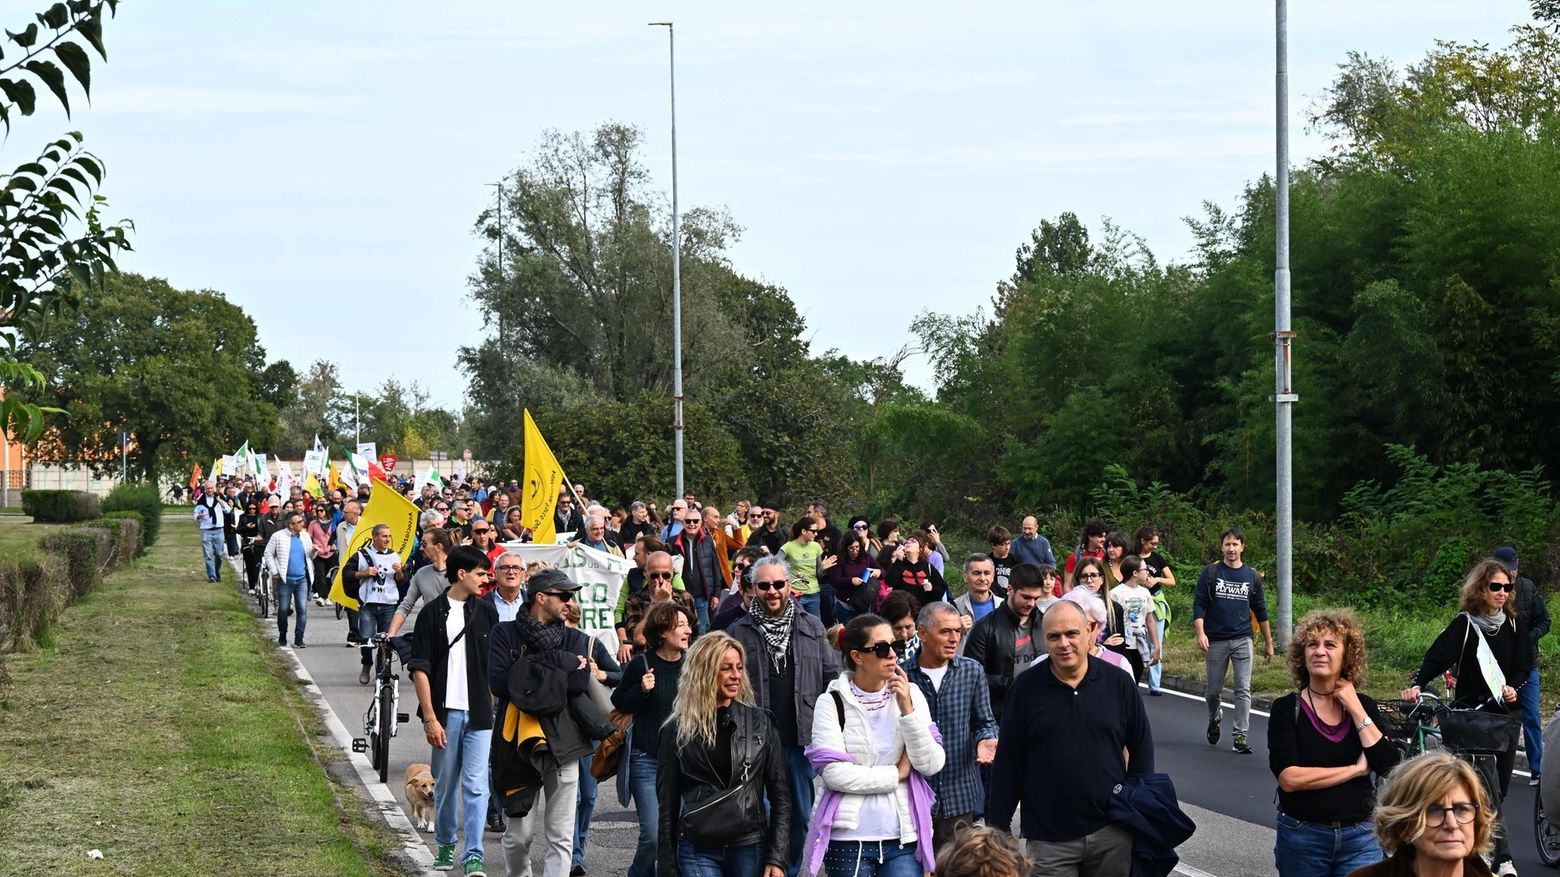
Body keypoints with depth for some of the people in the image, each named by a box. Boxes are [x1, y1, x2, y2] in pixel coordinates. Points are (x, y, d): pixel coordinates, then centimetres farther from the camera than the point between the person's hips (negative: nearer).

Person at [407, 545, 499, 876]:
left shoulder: (486, 613, 8)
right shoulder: (433, 613, -1)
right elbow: (420, 669, -4)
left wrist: (495, 712, 6)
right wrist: (430, 718, -9)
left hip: (479, 714, 1)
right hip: (445, 712, -1)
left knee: (475, 785, -5)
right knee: (445, 785, 9)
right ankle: (445, 845, 26)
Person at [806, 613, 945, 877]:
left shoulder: (911, 695, 4)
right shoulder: (832, 703, -3)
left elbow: (932, 765, -3)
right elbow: (835, 773, -12)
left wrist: (907, 710, -12)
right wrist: (896, 774, -6)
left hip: (904, 837, 2)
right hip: (849, 838, -2)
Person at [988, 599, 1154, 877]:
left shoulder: (1119, 683, 0)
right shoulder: (1026, 688, -2)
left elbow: (1141, 750, 9)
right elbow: (1007, 761, 1)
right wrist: (999, 827, 0)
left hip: (1113, 833, 1)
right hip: (1049, 840, -1)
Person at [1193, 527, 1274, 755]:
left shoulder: (1252, 576, 7)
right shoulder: (1210, 573, 1)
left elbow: (1260, 610, 13)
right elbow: (1199, 604, -2)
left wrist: (1268, 642, 14)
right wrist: (1200, 633, -15)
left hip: (1242, 640, 1)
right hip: (1216, 640, -1)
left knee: (1243, 690, -7)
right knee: (1213, 690, 9)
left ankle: (1240, 737, -5)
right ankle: (1214, 720, 38)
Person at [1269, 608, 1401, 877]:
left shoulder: (1364, 706, 5)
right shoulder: (1286, 709, -3)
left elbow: (1390, 767, -8)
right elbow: (1289, 778, -16)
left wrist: (1356, 710, -9)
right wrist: (1356, 769, -11)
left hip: (1360, 838, 1)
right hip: (1303, 839, -1)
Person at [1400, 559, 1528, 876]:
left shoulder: (1514, 624, 7)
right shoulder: (1464, 624, -5)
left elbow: (1523, 664, 6)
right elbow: (1438, 657, -15)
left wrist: (1513, 687, -16)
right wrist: (1417, 684, -32)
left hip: (1507, 713, 4)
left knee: (1499, 786, 8)